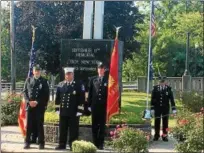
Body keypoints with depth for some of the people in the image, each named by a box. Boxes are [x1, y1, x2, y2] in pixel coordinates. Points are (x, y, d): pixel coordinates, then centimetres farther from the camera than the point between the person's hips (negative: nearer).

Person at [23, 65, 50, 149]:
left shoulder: (44, 81, 3)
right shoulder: (28, 80, 10)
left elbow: (46, 94, -2)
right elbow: (25, 92, 8)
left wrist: (37, 102, -11)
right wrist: (29, 101, -7)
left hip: (40, 106, -2)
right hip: (30, 105, 2)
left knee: (40, 125, 1)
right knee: (29, 125, 3)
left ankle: (41, 143, 7)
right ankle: (27, 142, 11)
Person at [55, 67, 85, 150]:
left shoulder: (79, 85, -3)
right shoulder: (60, 85, 9)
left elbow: (81, 99, -6)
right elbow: (57, 98, 12)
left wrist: (79, 111, -11)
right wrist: (57, 109, 7)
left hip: (74, 112, -4)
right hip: (63, 111, 4)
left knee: (73, 130, 1)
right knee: (62, 129, 9)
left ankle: (73, 146, 8)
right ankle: (62, 145, 18)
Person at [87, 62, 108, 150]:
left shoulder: (108, 80, 1)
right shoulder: (93, 79, 7)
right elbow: (90, 93, 7)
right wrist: (89, 105, 2)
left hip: (104, 106, -2)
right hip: (94, 106, 2)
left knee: (102, 126, 3)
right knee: (94, 125, 6)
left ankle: (101, 144, 8)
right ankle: (95, 143, 12)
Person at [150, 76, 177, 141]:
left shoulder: (168, 89, -2)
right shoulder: (155, 88, -1)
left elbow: (172, 99, -1)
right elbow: (152, 99, 1)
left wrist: (174, 109, -6)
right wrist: (152, 109, -2)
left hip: (165, 108, 0)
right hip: (157, 108, 0)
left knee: (165, 122, 2)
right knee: (157, 122, 8)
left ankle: (165, 136, 12)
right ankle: (156, 136, 21)